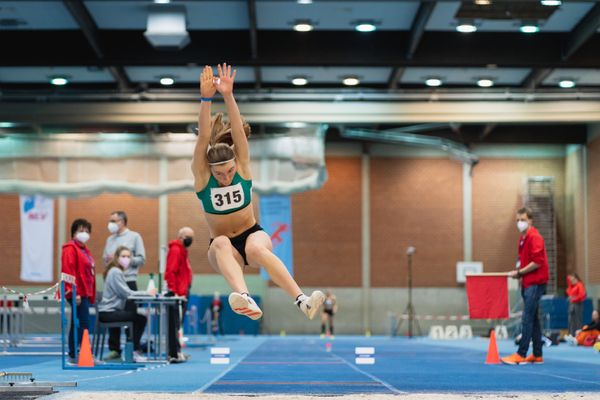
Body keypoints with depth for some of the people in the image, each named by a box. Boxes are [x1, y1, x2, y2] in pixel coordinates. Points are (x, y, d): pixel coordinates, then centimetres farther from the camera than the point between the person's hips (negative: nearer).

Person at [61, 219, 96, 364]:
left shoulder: (84, 250, 20)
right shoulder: (70, 249, -9)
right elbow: (68, 272, -18)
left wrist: (91, 295, 20)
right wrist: (74, 292, -23)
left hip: (84, 293, 10)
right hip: (77, 294, -10)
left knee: (77, 324, 11)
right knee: (84, 323, -12)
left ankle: (73, 355, 16)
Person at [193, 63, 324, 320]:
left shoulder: (242, 166, -7)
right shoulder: (201, 174, -10)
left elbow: (238, 132, -24)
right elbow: (204, 137, -27)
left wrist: (228, 96, -38)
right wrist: (206, 99, -40)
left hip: (252, 233, 0)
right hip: (224, 245, 0)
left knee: (256, 248, -37)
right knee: (221, 244, -38)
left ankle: (302, 301, -53)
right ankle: (244, 298, -66)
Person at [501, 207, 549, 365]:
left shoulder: (534, 237, -13)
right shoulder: (522, 238, 15)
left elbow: (537, 262, -20)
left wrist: (519, 272, -14)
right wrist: (519, 273, 6)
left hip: (535, 283, -10)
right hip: (527, 283, 10)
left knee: (527, 319, -10)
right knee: (533, 319, 11)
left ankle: (521, 355, -10)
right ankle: (537, 355, 16)